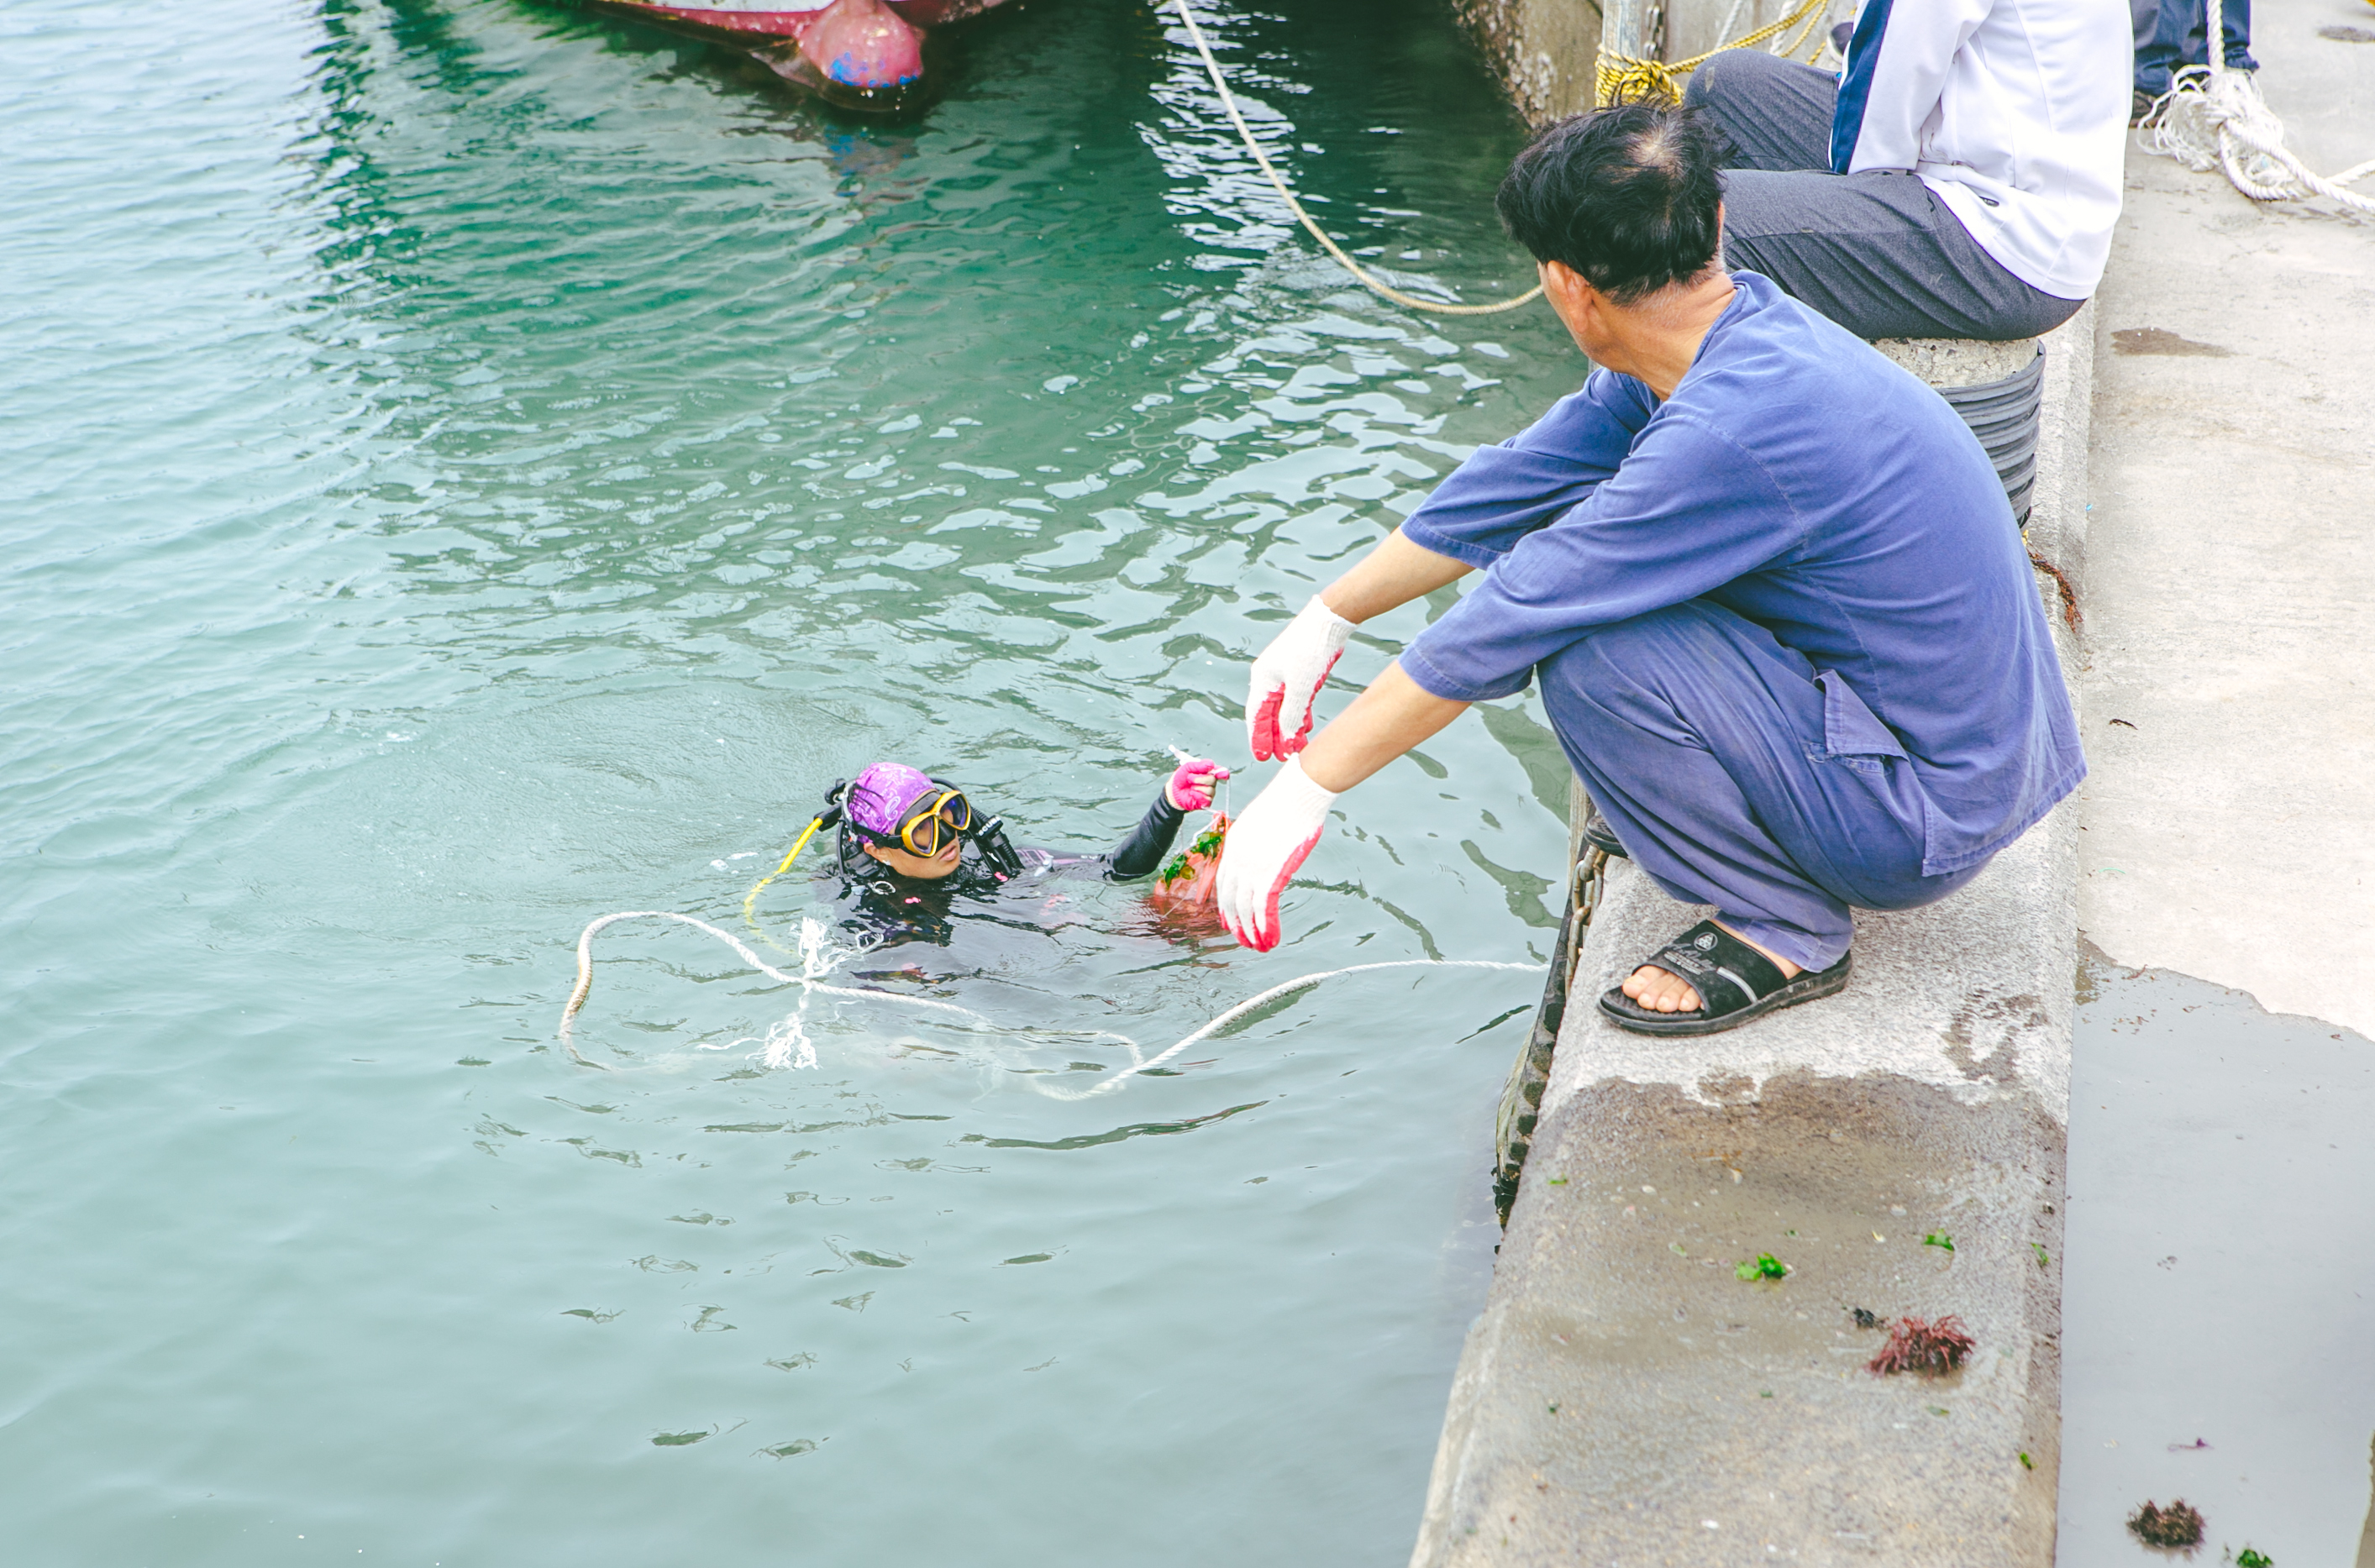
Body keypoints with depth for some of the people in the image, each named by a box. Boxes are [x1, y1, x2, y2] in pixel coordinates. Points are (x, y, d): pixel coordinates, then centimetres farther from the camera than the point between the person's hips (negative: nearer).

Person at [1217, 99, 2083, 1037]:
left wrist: (1306, 789, -14)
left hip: (1929, 813, -9)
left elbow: (1504, 626, -23)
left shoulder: (1734, 429, -29)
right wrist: (1326, 621, 15)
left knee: (1590, 655, -23)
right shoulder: (1736, 330, -1)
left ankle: (1786, 931, -4)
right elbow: (1519, 481, 9)